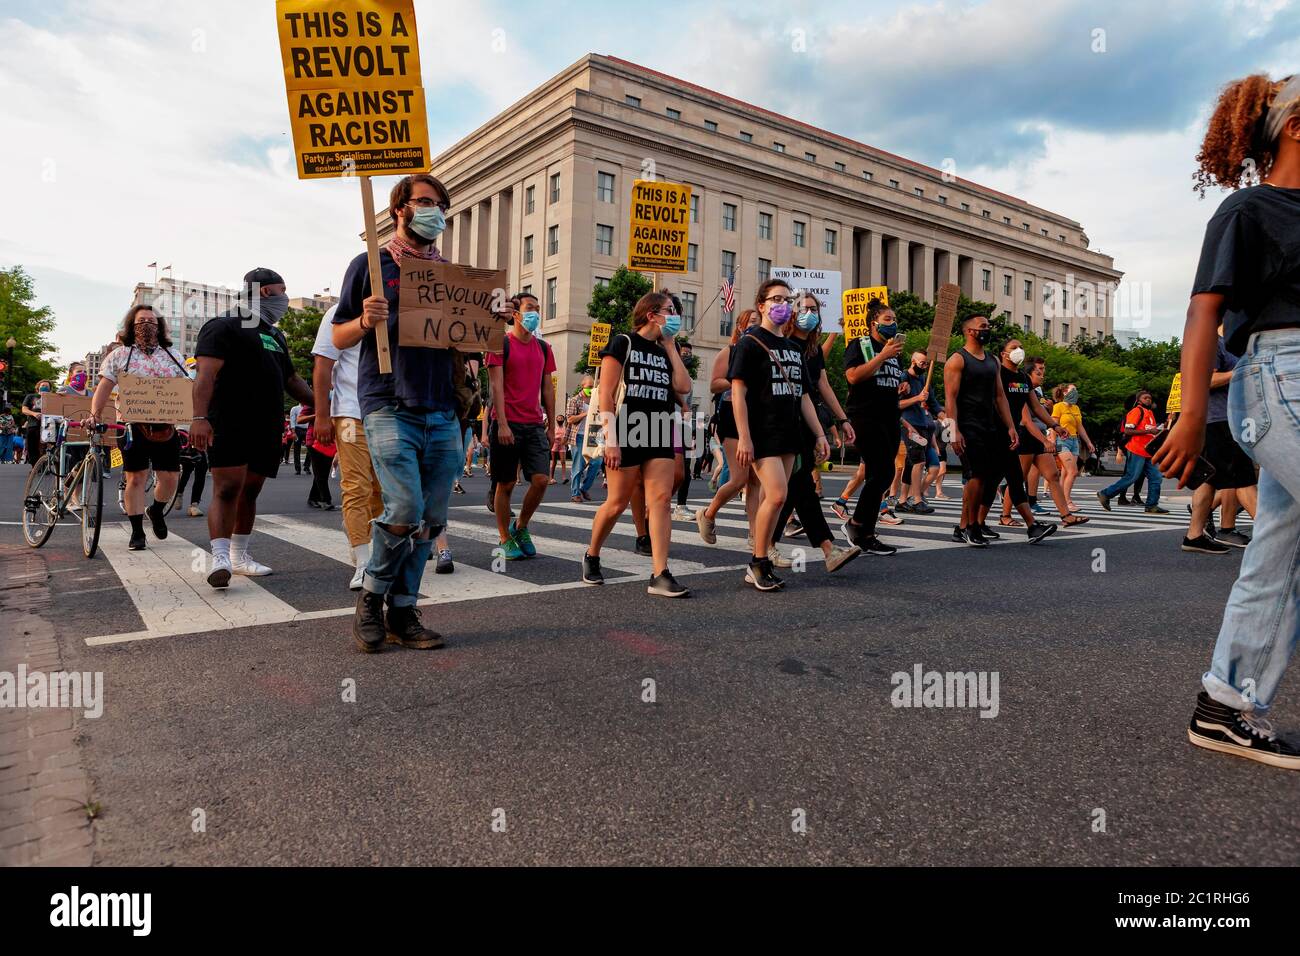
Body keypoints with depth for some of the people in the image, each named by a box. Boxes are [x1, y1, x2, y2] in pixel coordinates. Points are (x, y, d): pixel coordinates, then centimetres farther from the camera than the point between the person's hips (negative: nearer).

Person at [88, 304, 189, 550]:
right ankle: (137, 532, 7)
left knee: (170, 477, -1)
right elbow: (104, 387, 1)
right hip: (132, 426, -2)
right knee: (136, 478, -1)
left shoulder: (174, 356, 11)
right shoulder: (119, 355, 5)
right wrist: (95, 414, -11)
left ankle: (156, 511, 30)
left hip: (166, 427, 2)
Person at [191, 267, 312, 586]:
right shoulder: (224, 326, -3)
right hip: (229, 424, -7)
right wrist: (200, 417, -27)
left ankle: (239, 556, 18)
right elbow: (206, 374, -15)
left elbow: (291, 380, 30)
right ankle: (220, 559, -18)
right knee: (227, 488, -14)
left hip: (267, 428, 8)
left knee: (250, 491, 10)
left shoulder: (275, 335, 24)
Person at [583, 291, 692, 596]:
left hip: (659, 435, 5)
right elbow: (606, 393, -8)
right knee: (618, 502, 1)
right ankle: (591, 557, 26)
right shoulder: (623, 343, -1)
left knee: (661, 499, -6)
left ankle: (660, 575, -7)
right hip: (627, 434, -5)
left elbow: (684, 387, 0)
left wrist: (670, 346, 5)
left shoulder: (664, 351, 17)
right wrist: (610, 439, -16)